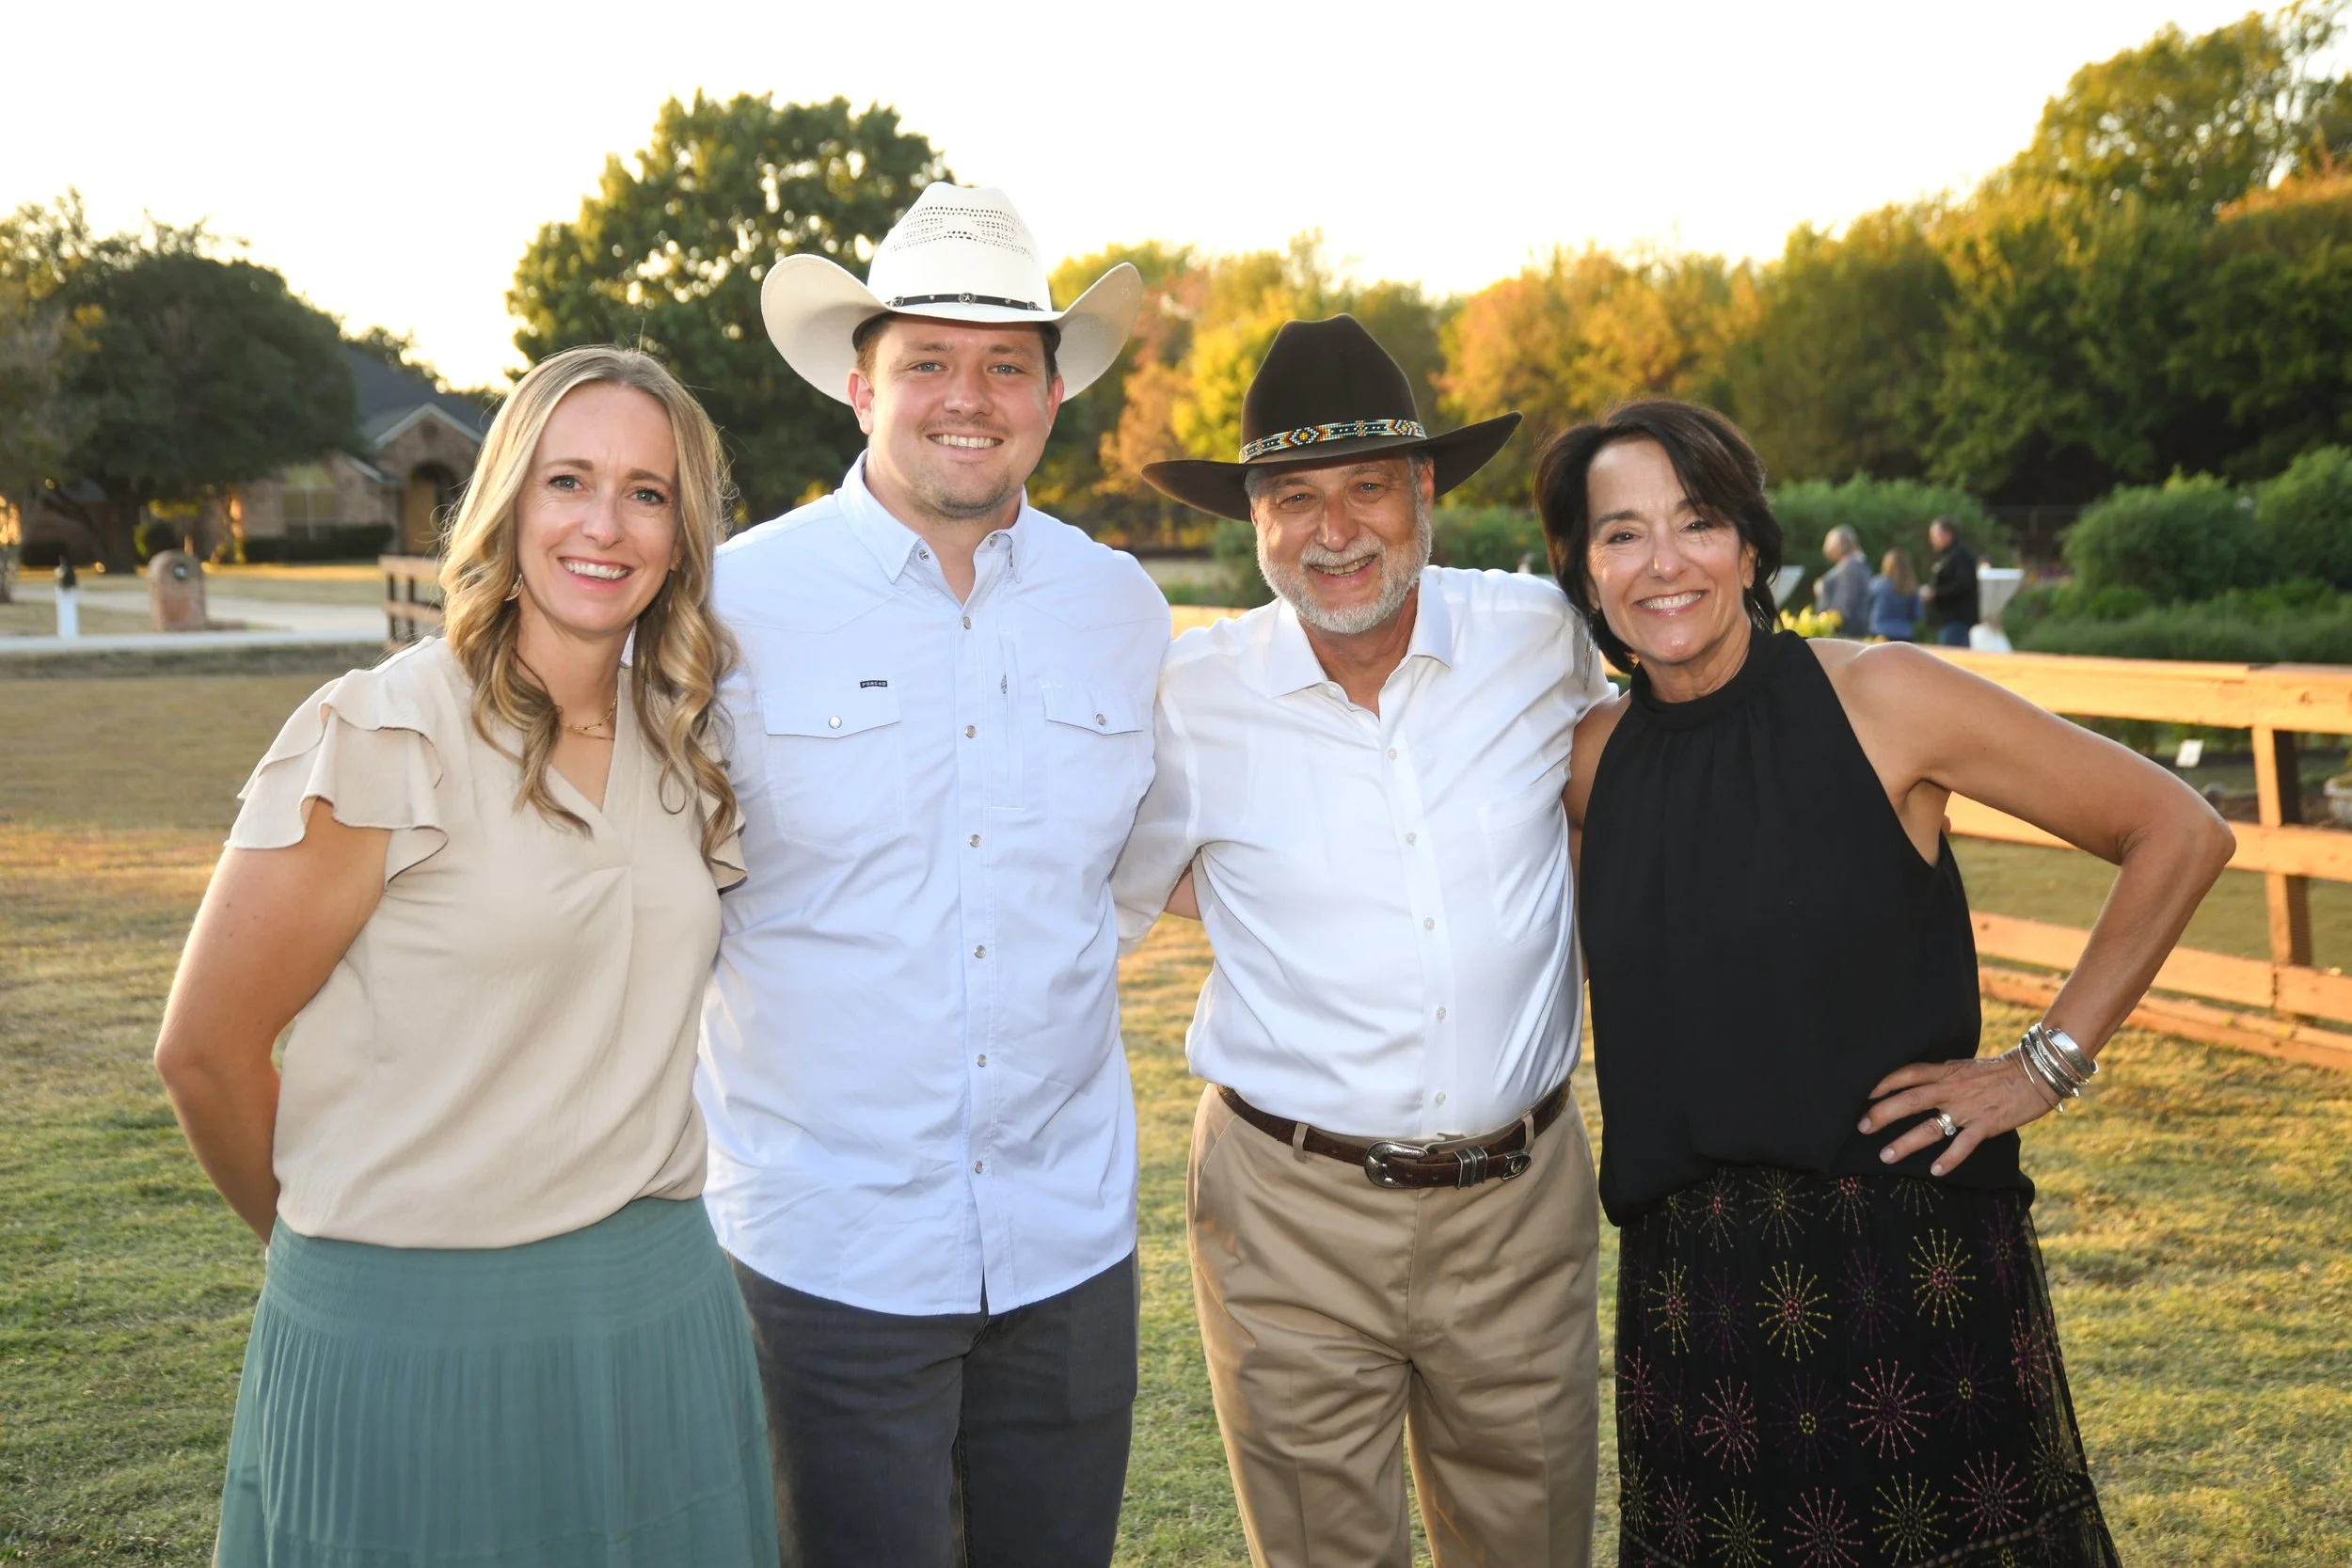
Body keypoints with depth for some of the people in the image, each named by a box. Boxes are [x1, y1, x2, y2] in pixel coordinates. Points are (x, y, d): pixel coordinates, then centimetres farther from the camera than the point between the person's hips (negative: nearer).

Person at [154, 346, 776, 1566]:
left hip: (660, 1317, 5)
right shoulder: (376, 739, -12)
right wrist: (326, 1237, 7)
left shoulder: (687, 748, 6)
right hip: (411, 1331, -5)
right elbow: (204, 1051, -7)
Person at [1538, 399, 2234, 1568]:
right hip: (1690, 1282, 4)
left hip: (1913, 1260, -3)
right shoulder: (1595, 758, 3)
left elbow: (2179, 833, -4)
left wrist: (2046, 1064, -6)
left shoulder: (1880, 699, -8)